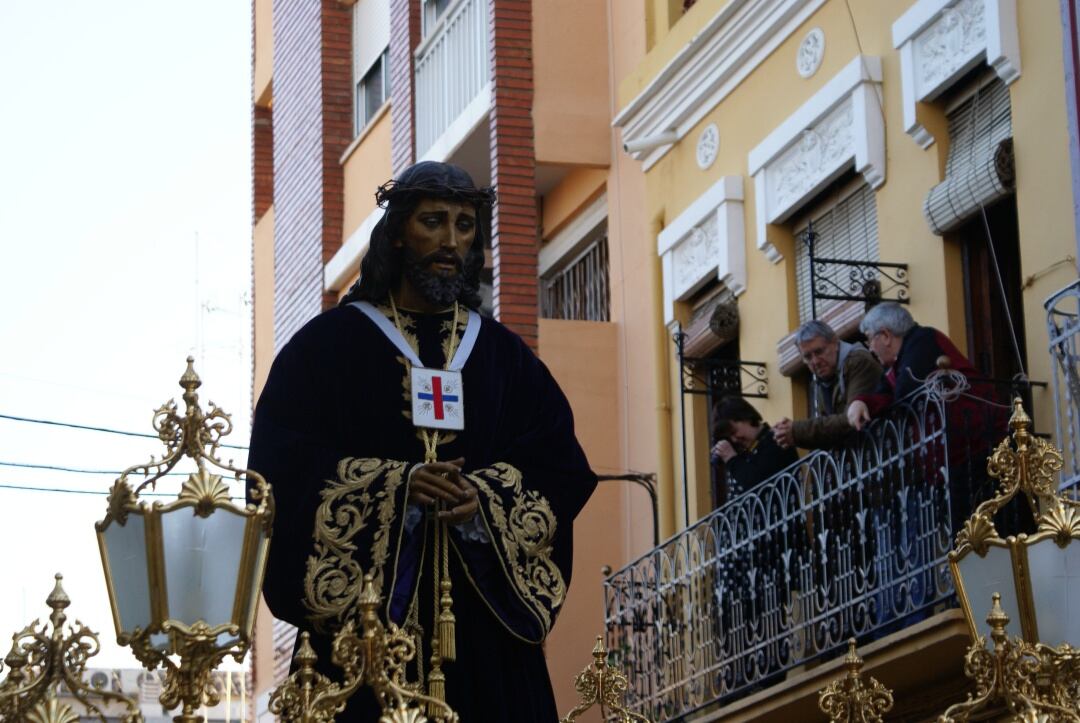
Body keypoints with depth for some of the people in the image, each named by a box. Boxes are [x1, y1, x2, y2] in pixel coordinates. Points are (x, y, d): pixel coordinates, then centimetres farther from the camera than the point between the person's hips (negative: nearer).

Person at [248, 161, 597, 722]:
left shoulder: (504, 354, 16)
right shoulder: (331, 341, 6)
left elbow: (561, 465, 7)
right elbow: (282, 459, -4)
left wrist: (487, 497, -13)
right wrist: (397, 484, -17)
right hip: (365, 598, -3)